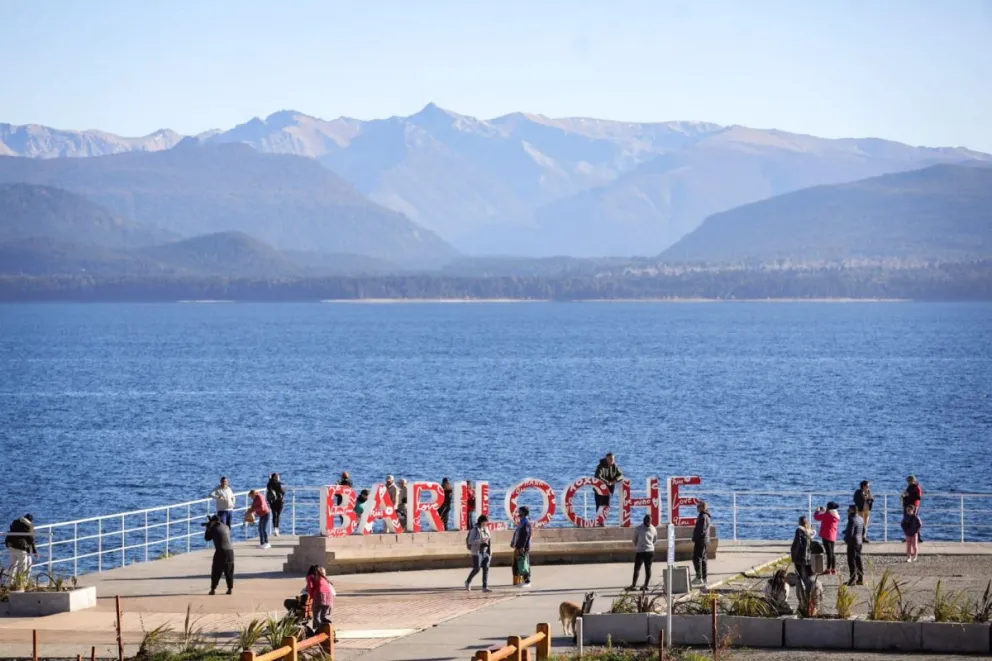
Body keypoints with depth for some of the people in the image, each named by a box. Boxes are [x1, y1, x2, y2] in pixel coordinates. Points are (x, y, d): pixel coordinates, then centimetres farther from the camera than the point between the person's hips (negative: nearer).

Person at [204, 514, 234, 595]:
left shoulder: (214, 528, -4)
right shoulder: (226, 527, 13)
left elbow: (207, 538, 5)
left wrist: (208, 528, 17)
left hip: (220, 552, -5)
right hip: (230, 551, 5)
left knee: (216, 572, 2)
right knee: (229, 572, 11)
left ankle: (213, 589, 1)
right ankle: (230, 588, 9)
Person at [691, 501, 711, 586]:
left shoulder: (702, 517, -16)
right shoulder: (706, 516, 15)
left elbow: (699, 530, -20)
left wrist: (694, 541, -16)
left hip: (700, 540, -10)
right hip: (706, 540, 10)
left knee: (696, 558, -10)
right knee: (703, 559, 13)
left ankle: (699, 577, -15)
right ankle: (704, 578, 16)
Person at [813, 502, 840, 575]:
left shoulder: (827, 515, -18)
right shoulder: (836, 516, 7)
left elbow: (817, 517, -12)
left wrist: (817, 511, 7)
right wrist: (824, 511, 29)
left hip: (826, 536, -8)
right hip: (833, 536, 8)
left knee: (829, 552, -8)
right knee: (832, 552, 14)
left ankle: (828, 569, -6)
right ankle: (833, 569, 19)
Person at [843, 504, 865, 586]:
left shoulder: (852, 520, -20)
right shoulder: (861, 519, 8)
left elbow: (850, 533, -22)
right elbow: (863, 530, 17)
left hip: (852, 543, -9)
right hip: (859, 542, 9)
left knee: (852, 561, -3)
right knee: (858, 560, 14)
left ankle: (853, 579, -3)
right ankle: (860, 579, 18)